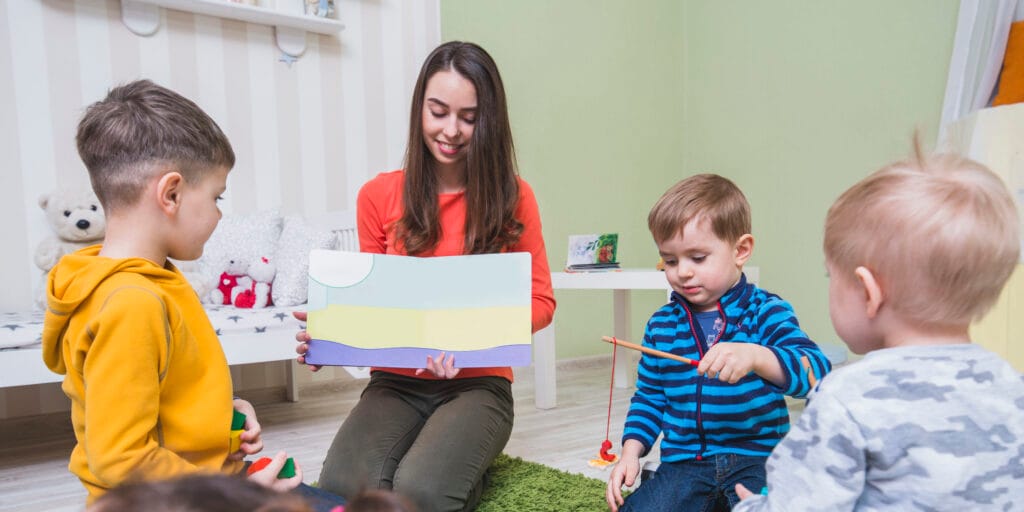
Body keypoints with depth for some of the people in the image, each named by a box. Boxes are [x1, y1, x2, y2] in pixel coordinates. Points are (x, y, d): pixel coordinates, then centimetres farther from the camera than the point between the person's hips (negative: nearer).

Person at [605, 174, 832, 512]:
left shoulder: (766, 313, -3)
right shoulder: (661, 324, 6)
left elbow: (816, 371, -18)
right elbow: (649, 397, 16)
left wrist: (755, 357, -37)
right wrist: (631, 451, 3)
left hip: (755, 457, -3)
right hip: (684, 462, 4)